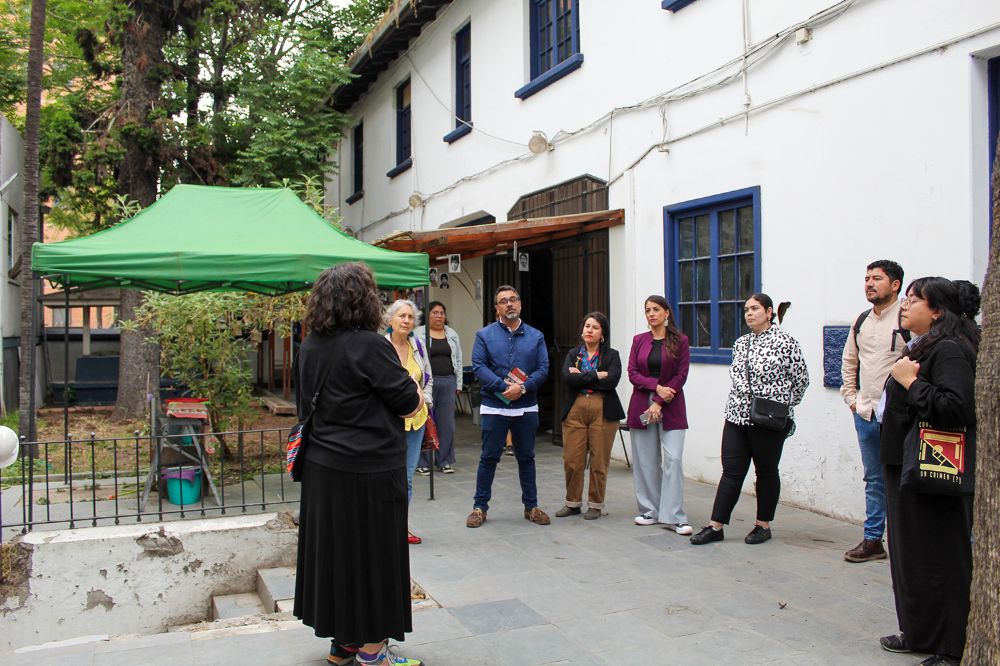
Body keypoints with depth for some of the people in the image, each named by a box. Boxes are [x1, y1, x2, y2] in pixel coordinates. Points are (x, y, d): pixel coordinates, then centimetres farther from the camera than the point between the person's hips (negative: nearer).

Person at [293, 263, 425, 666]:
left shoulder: (310, 346, 5)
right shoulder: (368, 345, -19)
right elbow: (410, 404, -15)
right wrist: (413, 394, 8)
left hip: (322, 466, 8)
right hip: (369, 470, -8)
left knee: (333, 547, 16)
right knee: (372, 552, 5)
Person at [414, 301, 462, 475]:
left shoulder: (452, 335, 13)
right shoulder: (418, 333, 0)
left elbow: (458, 361, 14)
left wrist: (458, 385, 9)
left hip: (448, 382, 4)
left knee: (447, 423, 6)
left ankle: (445, 461, 15)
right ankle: (422, 462, 8)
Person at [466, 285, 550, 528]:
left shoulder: (535, 336, 6)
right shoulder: (485, 335, 1)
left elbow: (543, 369, -1)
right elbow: (478, 367, -8)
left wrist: (522, 388, -17)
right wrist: (504, 386, -19)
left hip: (526, 407, 2)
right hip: (494, 407, -2)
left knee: (526, 457, 12)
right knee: (489, 457, 4)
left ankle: (531, 506, 23)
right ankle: (480, 507, 15)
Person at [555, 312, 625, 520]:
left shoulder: (611, 355, 5)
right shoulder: (573, 354, 11)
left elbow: (612, 380, -13)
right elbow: (567, 377, -7)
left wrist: (581, 377, -9)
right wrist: (597, 375, -11)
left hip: (603, 411, -2)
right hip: (575, 411, 2)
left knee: (599, 461, 3)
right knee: (572, 460, 2)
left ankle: (595, 504, 18)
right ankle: (573, 502, 19)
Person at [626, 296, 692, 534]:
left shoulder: (680, 341, 1)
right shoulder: (639, 340, 9)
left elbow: (681, 376, -4)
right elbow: (632, 373, 2)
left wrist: (659, 403, -11)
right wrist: (657, 386, -13)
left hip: (670, 407, -3)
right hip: (641, 405, 3)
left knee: (673, 459, -9)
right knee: (645, 460, 4)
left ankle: (674, 517, -5)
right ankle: (650, 511, 15)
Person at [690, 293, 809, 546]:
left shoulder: (785, 342, -6)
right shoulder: (740, 343, 12)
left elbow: (801, 379, -2)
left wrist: (783, 407, -1)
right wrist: (741, 405, 11)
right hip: (737, 417, 5)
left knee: (766, 472, 8)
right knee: (731, 471, 3)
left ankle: (763, 525, 21)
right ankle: (716, 526, 4)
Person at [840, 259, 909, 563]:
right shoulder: (862, 321, 12)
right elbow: (849, 361, 23)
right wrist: (850, 396, 15)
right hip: (865, 414, 7)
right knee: (874, 480, 15)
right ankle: (872, 540, 24)